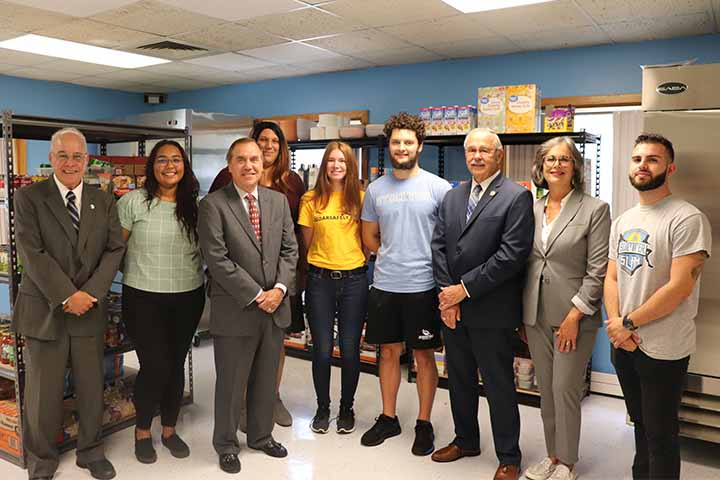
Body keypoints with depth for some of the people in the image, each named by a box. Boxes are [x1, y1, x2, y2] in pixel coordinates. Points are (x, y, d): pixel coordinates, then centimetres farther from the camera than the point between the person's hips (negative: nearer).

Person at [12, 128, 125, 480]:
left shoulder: (103, 201, 7)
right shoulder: (28, 197, -2)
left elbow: (114, 250, 2)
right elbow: (31, 252, -11)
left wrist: (90, 293, -11)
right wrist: (67, 296, -16)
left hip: (91, 308, 3)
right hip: (44, 310, -2)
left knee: (92, 387, 12)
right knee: (43, 392, 8)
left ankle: (91, 451, 31)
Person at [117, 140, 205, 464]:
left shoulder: (194, 205, 4)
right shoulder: (133, 201, -6)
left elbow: (204, 250, 13)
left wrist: (208, 284, 5)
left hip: (188, 299, 3)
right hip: (144, 299, -3)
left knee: (176, 365, 12)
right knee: (155, 366, -2)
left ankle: (169, 430, 31)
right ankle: (142, 431, 24)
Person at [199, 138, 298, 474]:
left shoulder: (279, 201, 7)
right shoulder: (213, 205, -8)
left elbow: (289, 249, 6)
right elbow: (217, 259, -15)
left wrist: (279, 289, -8)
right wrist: (256, 295, -15)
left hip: (275, 306, 5)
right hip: (235, 310, -4)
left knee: (266, 380, 18)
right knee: (230, 383, 10)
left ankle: (261, 436, 38)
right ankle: (226, 444, 31)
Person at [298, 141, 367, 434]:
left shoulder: (361, 198, 1)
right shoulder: (311, 199, 2)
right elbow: (308, 242, 9)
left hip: (354, 278, 0)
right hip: (320, 278, 0)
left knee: (350, 349, 5)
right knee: (322, 350, 5)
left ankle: (347, 408, 27)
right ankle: (322, 408, 26)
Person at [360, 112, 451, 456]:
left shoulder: (438, 187, -5)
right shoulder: (376, 189, 6)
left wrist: (420, 261, -4)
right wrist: (393, 259, 6)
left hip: (423, 286, -3)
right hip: (384, 285, 3)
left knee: (424, 355, 8)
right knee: (389, 352, 14)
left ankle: (424, 424, 23)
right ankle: (388, 418, 29)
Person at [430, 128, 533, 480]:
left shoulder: (517, 197, -9)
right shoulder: (452, 197, 11)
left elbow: (512, 254, -17)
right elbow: (438, 246, 6)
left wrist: (465, 289, -16)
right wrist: (447, 294, -5)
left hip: (491, 310, -6)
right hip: (452, 307, 6)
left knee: (499, 386, 7)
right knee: (459, 380, 19)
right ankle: (465, 440, 39)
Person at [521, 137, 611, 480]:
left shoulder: (595, 209, -6)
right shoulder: (532, 210, 7)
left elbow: (598, 270, -9)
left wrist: (575, 315, -14)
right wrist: (522, 314, 8)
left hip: (574, 317, -4)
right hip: (535, 316, 5)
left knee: (565, 391, 1)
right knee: (545, 391, 14)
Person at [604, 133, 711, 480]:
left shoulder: (688, 219, -13)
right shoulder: (623, 221, 9)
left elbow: (680, 287, -20)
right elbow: (611, 277, 9)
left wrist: (628, 323, -14)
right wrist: (615, 323, -8)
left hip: (663, 350, -6)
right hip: (624, 344, 6)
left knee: (660, 437, 7)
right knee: (640, 424, 22)